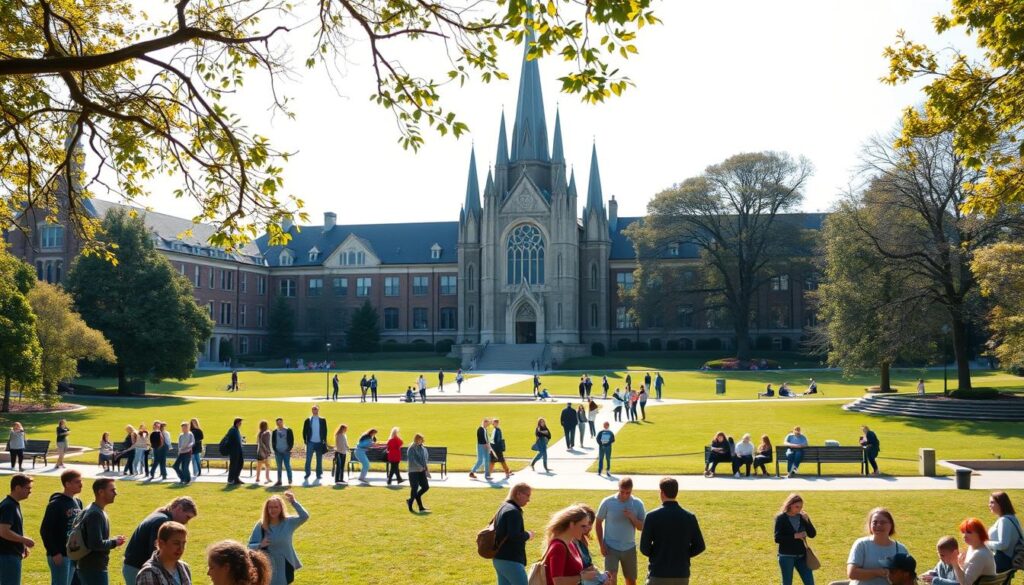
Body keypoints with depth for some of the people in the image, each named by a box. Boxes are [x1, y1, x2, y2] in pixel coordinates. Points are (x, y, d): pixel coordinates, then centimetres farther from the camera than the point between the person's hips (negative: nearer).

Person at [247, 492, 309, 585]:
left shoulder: (289, 522, -4)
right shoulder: (261, 525, -6)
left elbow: (305, 516, -19)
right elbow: (250, 546, -3)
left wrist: (293, 502, -28)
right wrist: (260, 545, -24)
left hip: (285, 567, 1)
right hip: (268, 568, -1)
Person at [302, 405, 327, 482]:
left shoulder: (322, 420, 4)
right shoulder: (308, 420, 3)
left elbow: (325, 431, 8)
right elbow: (304, 431, 5)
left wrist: (324, 440, 1)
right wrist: (305, 440, -2)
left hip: (319, 443, 1)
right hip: (310, 442, -1)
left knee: (319, 460, 7)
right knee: (308, 459, -5)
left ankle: (319, 474, 14)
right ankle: (307, 474, 1)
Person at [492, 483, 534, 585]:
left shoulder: (503, 508, 15)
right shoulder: (513, 511, -16)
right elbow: (514, 536, -25)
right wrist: (528, 535, -8)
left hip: (499, 559, 10)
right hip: (510, 561, -10)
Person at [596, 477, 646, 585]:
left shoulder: (638, 504, -6)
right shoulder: (607, 502, -11)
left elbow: (642, 527, -3)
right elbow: (598, 523, 0)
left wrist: (632, 518, -21)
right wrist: (601, 545, -5)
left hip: (629, 548, 3)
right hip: (611, 547, -3)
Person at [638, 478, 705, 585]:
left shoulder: (652, 516, -10)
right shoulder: (689, 517, 0)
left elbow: (644, 548, -8)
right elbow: (699, 546, 4)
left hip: (658, 574, -3)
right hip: (681, 575, 3)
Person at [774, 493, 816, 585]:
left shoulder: (802, 517, 5)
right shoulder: (781, 518, -8)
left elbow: (812, 534, 1)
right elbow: (777, 538, -14)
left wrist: (806, 521, -13)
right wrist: (794, 536, -20)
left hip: (801, 556, 4)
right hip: (786, 556, -4)